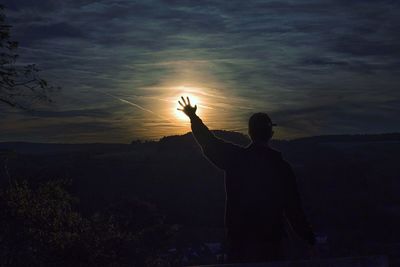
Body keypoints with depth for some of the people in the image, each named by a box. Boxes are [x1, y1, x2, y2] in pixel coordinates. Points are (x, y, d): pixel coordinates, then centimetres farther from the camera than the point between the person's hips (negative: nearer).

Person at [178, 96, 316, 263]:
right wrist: (309, 238, 5)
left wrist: (193, 116, 23)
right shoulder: (281, 166, -9)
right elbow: (293, 208, -6)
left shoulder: (234, 158, -8)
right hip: (270, 240, 0)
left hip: (238, 238, 1)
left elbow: (209, 143, 8)